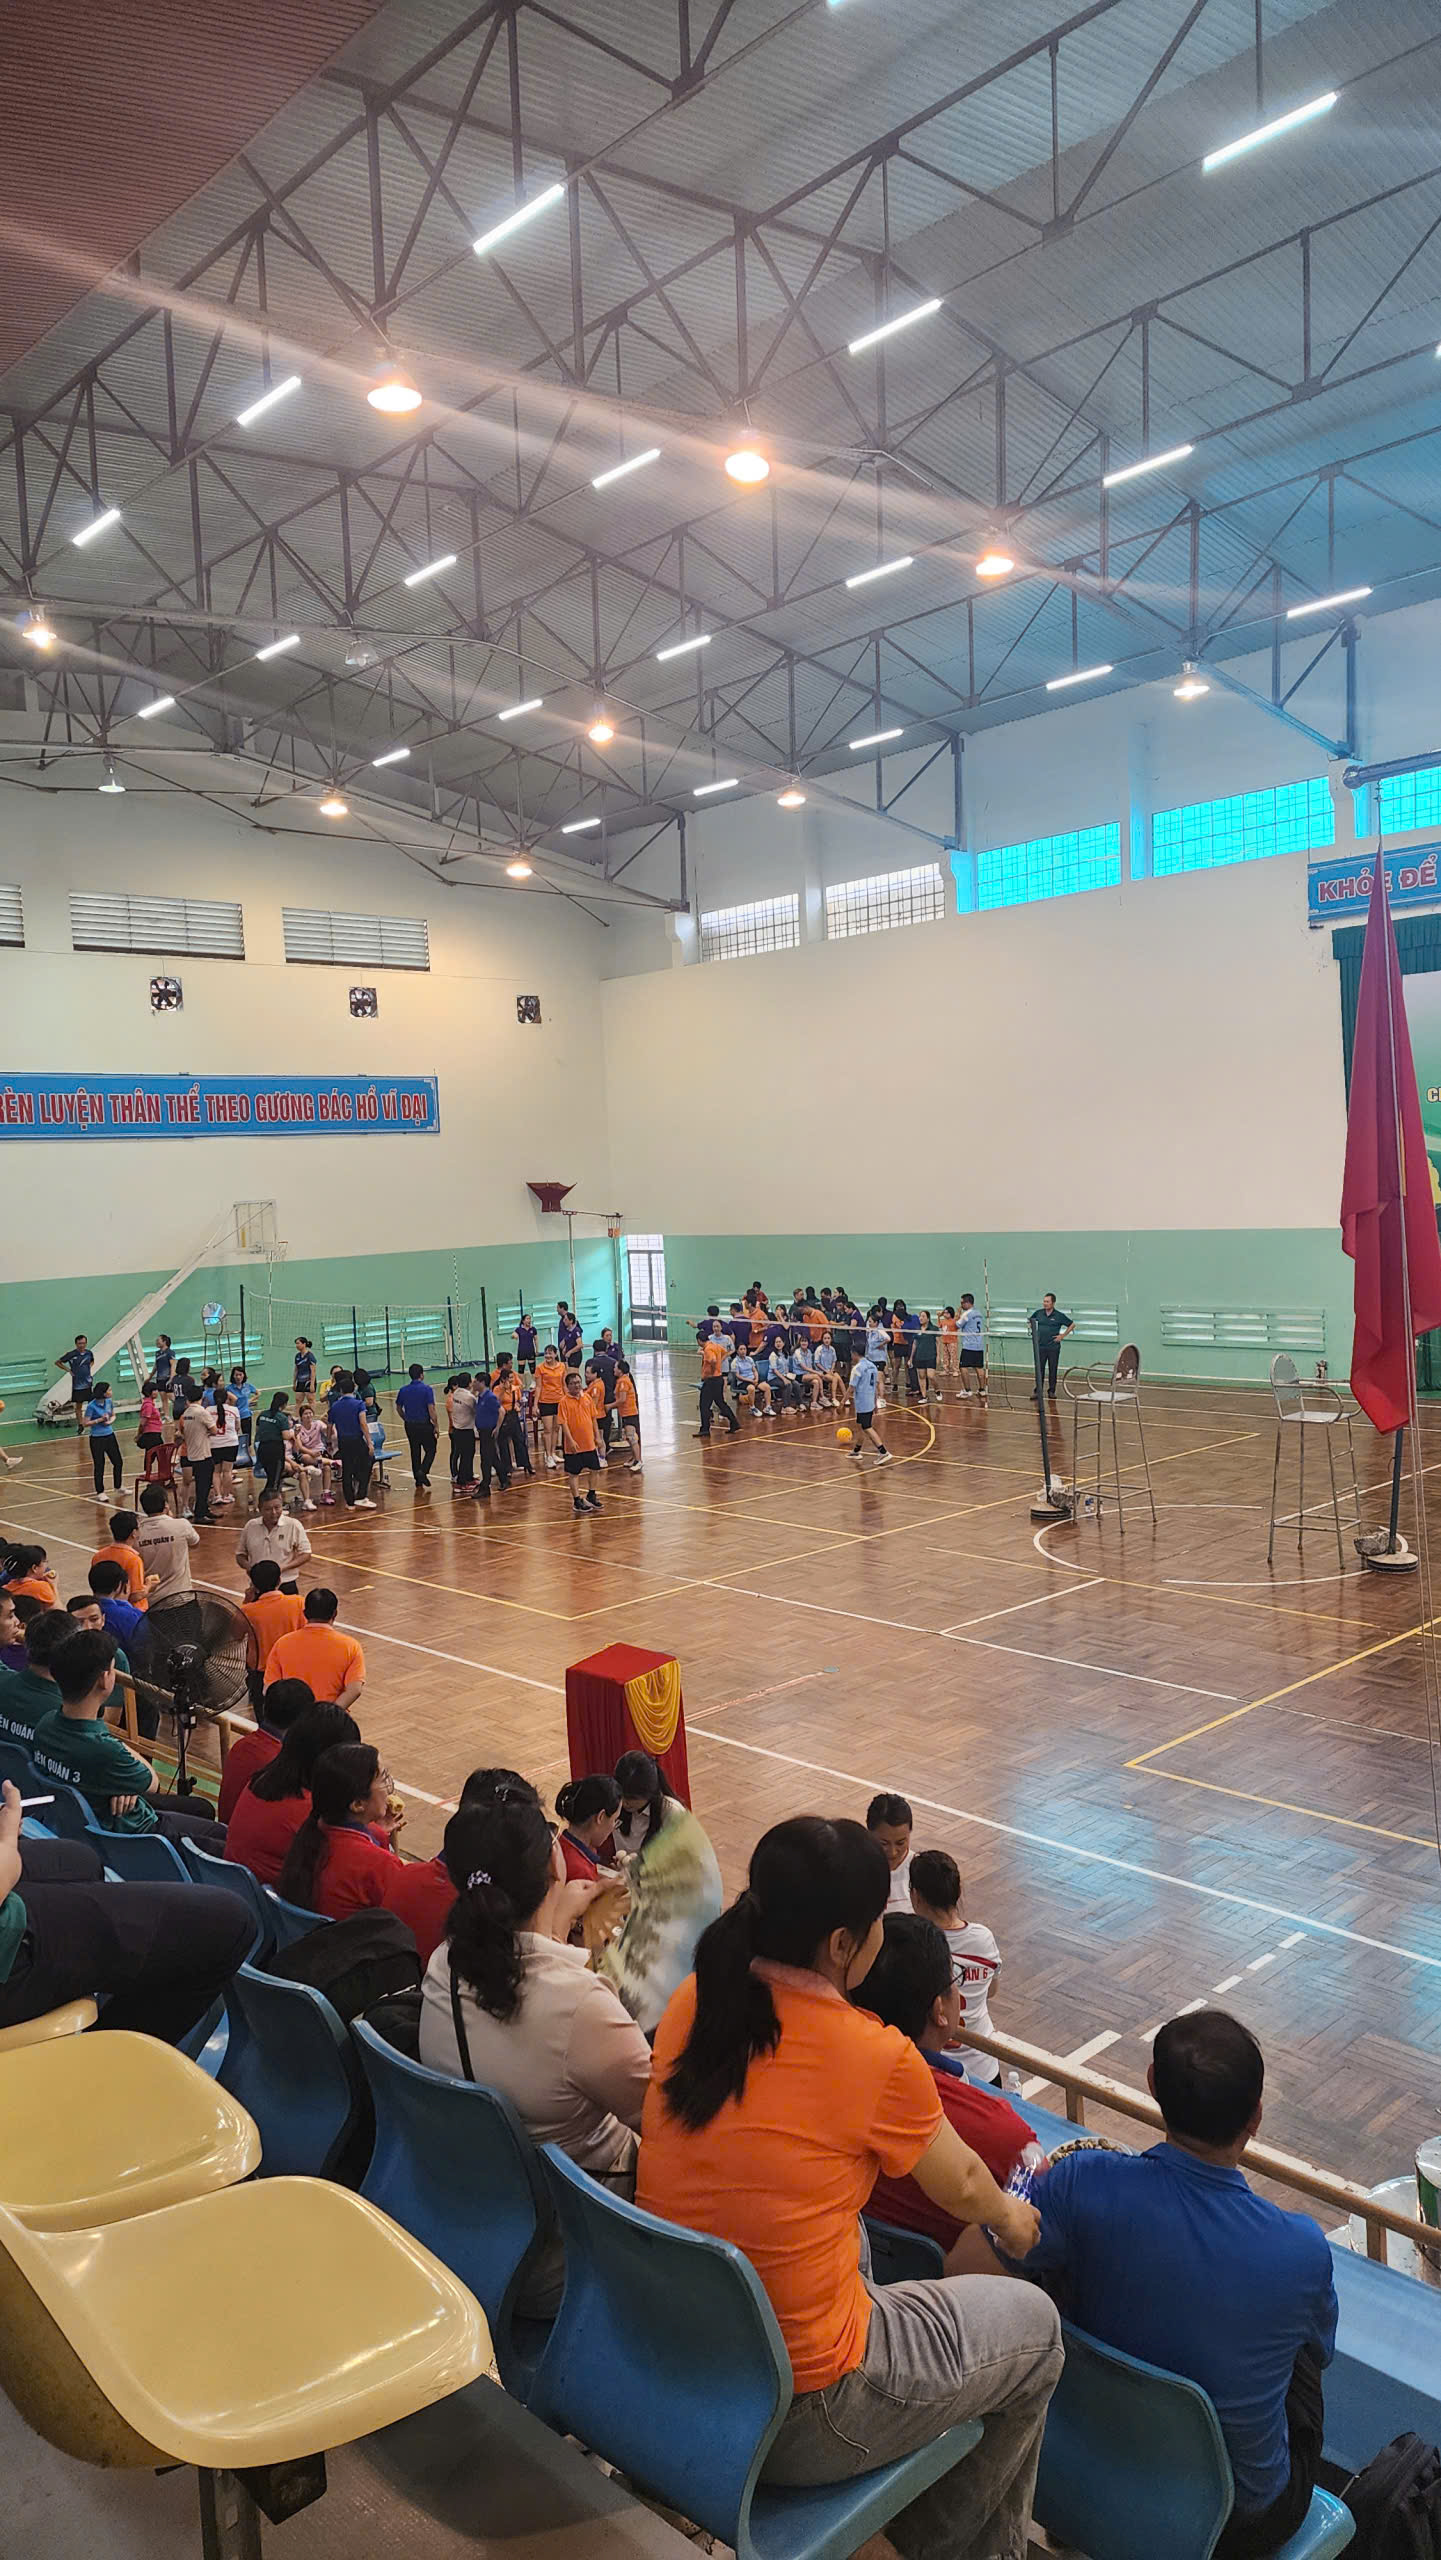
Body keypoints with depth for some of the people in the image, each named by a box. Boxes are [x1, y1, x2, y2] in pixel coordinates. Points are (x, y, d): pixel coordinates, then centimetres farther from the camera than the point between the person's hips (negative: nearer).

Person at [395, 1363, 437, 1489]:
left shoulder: (403, 1390, 2)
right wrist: (435, 1425, -7)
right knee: (431, 1450, 10)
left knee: (415, 1453, 12)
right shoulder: (427, 1390, -13)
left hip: (410, 1425, 5)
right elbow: (431, 1409, -17)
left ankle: (419, 1484, 15)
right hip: (424, 1425, -5)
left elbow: (398, 1408, 12)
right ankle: (423, 1471, -14)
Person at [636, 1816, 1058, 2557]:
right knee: (1035, 2328, 17)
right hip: (793, 2424, -6)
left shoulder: (691, 2004, -6)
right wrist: (1011, 2217, 25)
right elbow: (961, 2189, 0)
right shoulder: (875, 2059, -21)